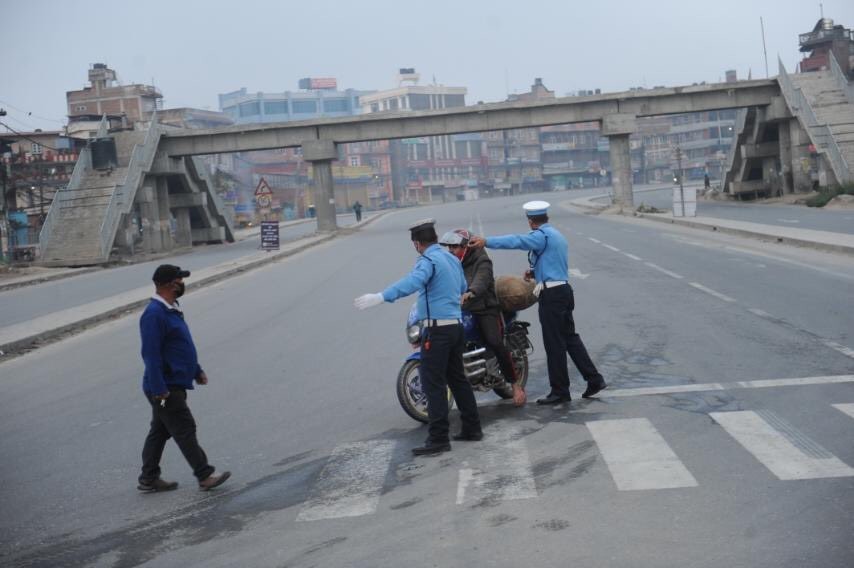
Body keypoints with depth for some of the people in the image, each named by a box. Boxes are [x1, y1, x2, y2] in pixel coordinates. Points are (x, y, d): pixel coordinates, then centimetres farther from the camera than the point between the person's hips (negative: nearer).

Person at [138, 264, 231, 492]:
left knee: (160, 431, 14)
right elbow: (151, 354, -23)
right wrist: (160, 390, -24)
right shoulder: (154, 314, -20)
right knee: (185, 430, -4)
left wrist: (197, 371, 23)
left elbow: (182, 346, 23)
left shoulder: (172, 309, 13)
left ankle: (149, 479, 22)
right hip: (166, 388, -10)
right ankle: (205, 476, 1)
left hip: (173, 385, 10)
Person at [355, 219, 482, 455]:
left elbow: (412, 282, -33)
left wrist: (380, 297, -43)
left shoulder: (428, 261, -13)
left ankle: (438, 439, -6)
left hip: (437, 329, -9)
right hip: (456, 325, 9)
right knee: (457, 378, 18)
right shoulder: (452, 258, 15)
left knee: (433, 384, -6)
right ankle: (472, 428, 24)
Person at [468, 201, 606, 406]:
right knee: (570, 338, 16)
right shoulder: (557, 235, 19)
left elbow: (517, 241, -29)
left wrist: (486, 241, -36)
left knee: (554, 343, -3)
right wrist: (535, 272, 16)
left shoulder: (542, 236, -13)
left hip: (551, 295, -10)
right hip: (564, 290, 10)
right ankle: (594, 379, 17)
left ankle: (560, 391, 4)